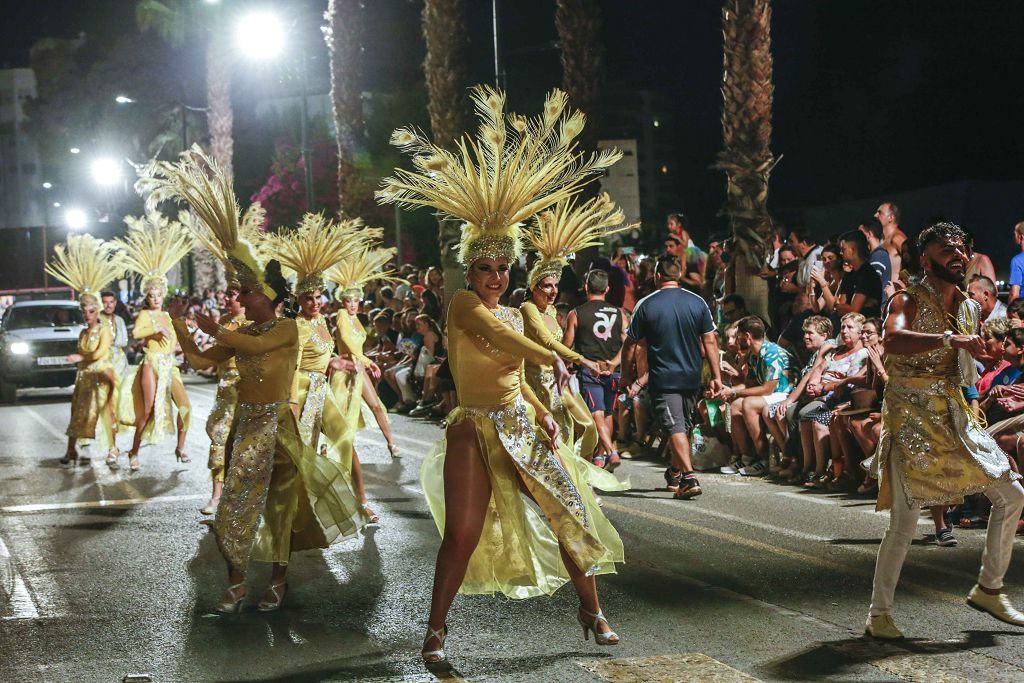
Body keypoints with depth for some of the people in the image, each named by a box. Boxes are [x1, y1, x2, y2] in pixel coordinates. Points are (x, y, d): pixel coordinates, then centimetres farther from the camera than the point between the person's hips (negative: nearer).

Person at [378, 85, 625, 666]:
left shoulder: (514, 317, 14)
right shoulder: (464, 305, -7)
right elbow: (496, 337, -23)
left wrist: (542, 411, 8)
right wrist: (553, 360, -21)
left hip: (523, 426, 7)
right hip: (476, 430, -7)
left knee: (572, 513, 4)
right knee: (463, 534, -9)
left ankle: (592, 611, 18)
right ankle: (437, 630, 5)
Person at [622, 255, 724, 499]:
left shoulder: (646, 305, -6)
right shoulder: (697, 303, 0)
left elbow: (630, 345, -2)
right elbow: (710, 342, -1)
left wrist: (628, 376, 10)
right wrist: (717, 377, 3)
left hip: (663, 378, -4)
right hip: (692, 377, 4)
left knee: (675, 428, -8)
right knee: (684, 426, 18)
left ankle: (689, 477, -22)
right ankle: (675, 473, 31)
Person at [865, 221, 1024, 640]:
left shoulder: (969, 309, 13)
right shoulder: (909, 301, -9)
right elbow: (892, 340, -33)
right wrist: (949, 339, -40)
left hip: (955, 416, 7)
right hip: (911, 418, -7)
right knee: (905, 523, -10)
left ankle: (989, 589, 22)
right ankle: (879, 613, 3)